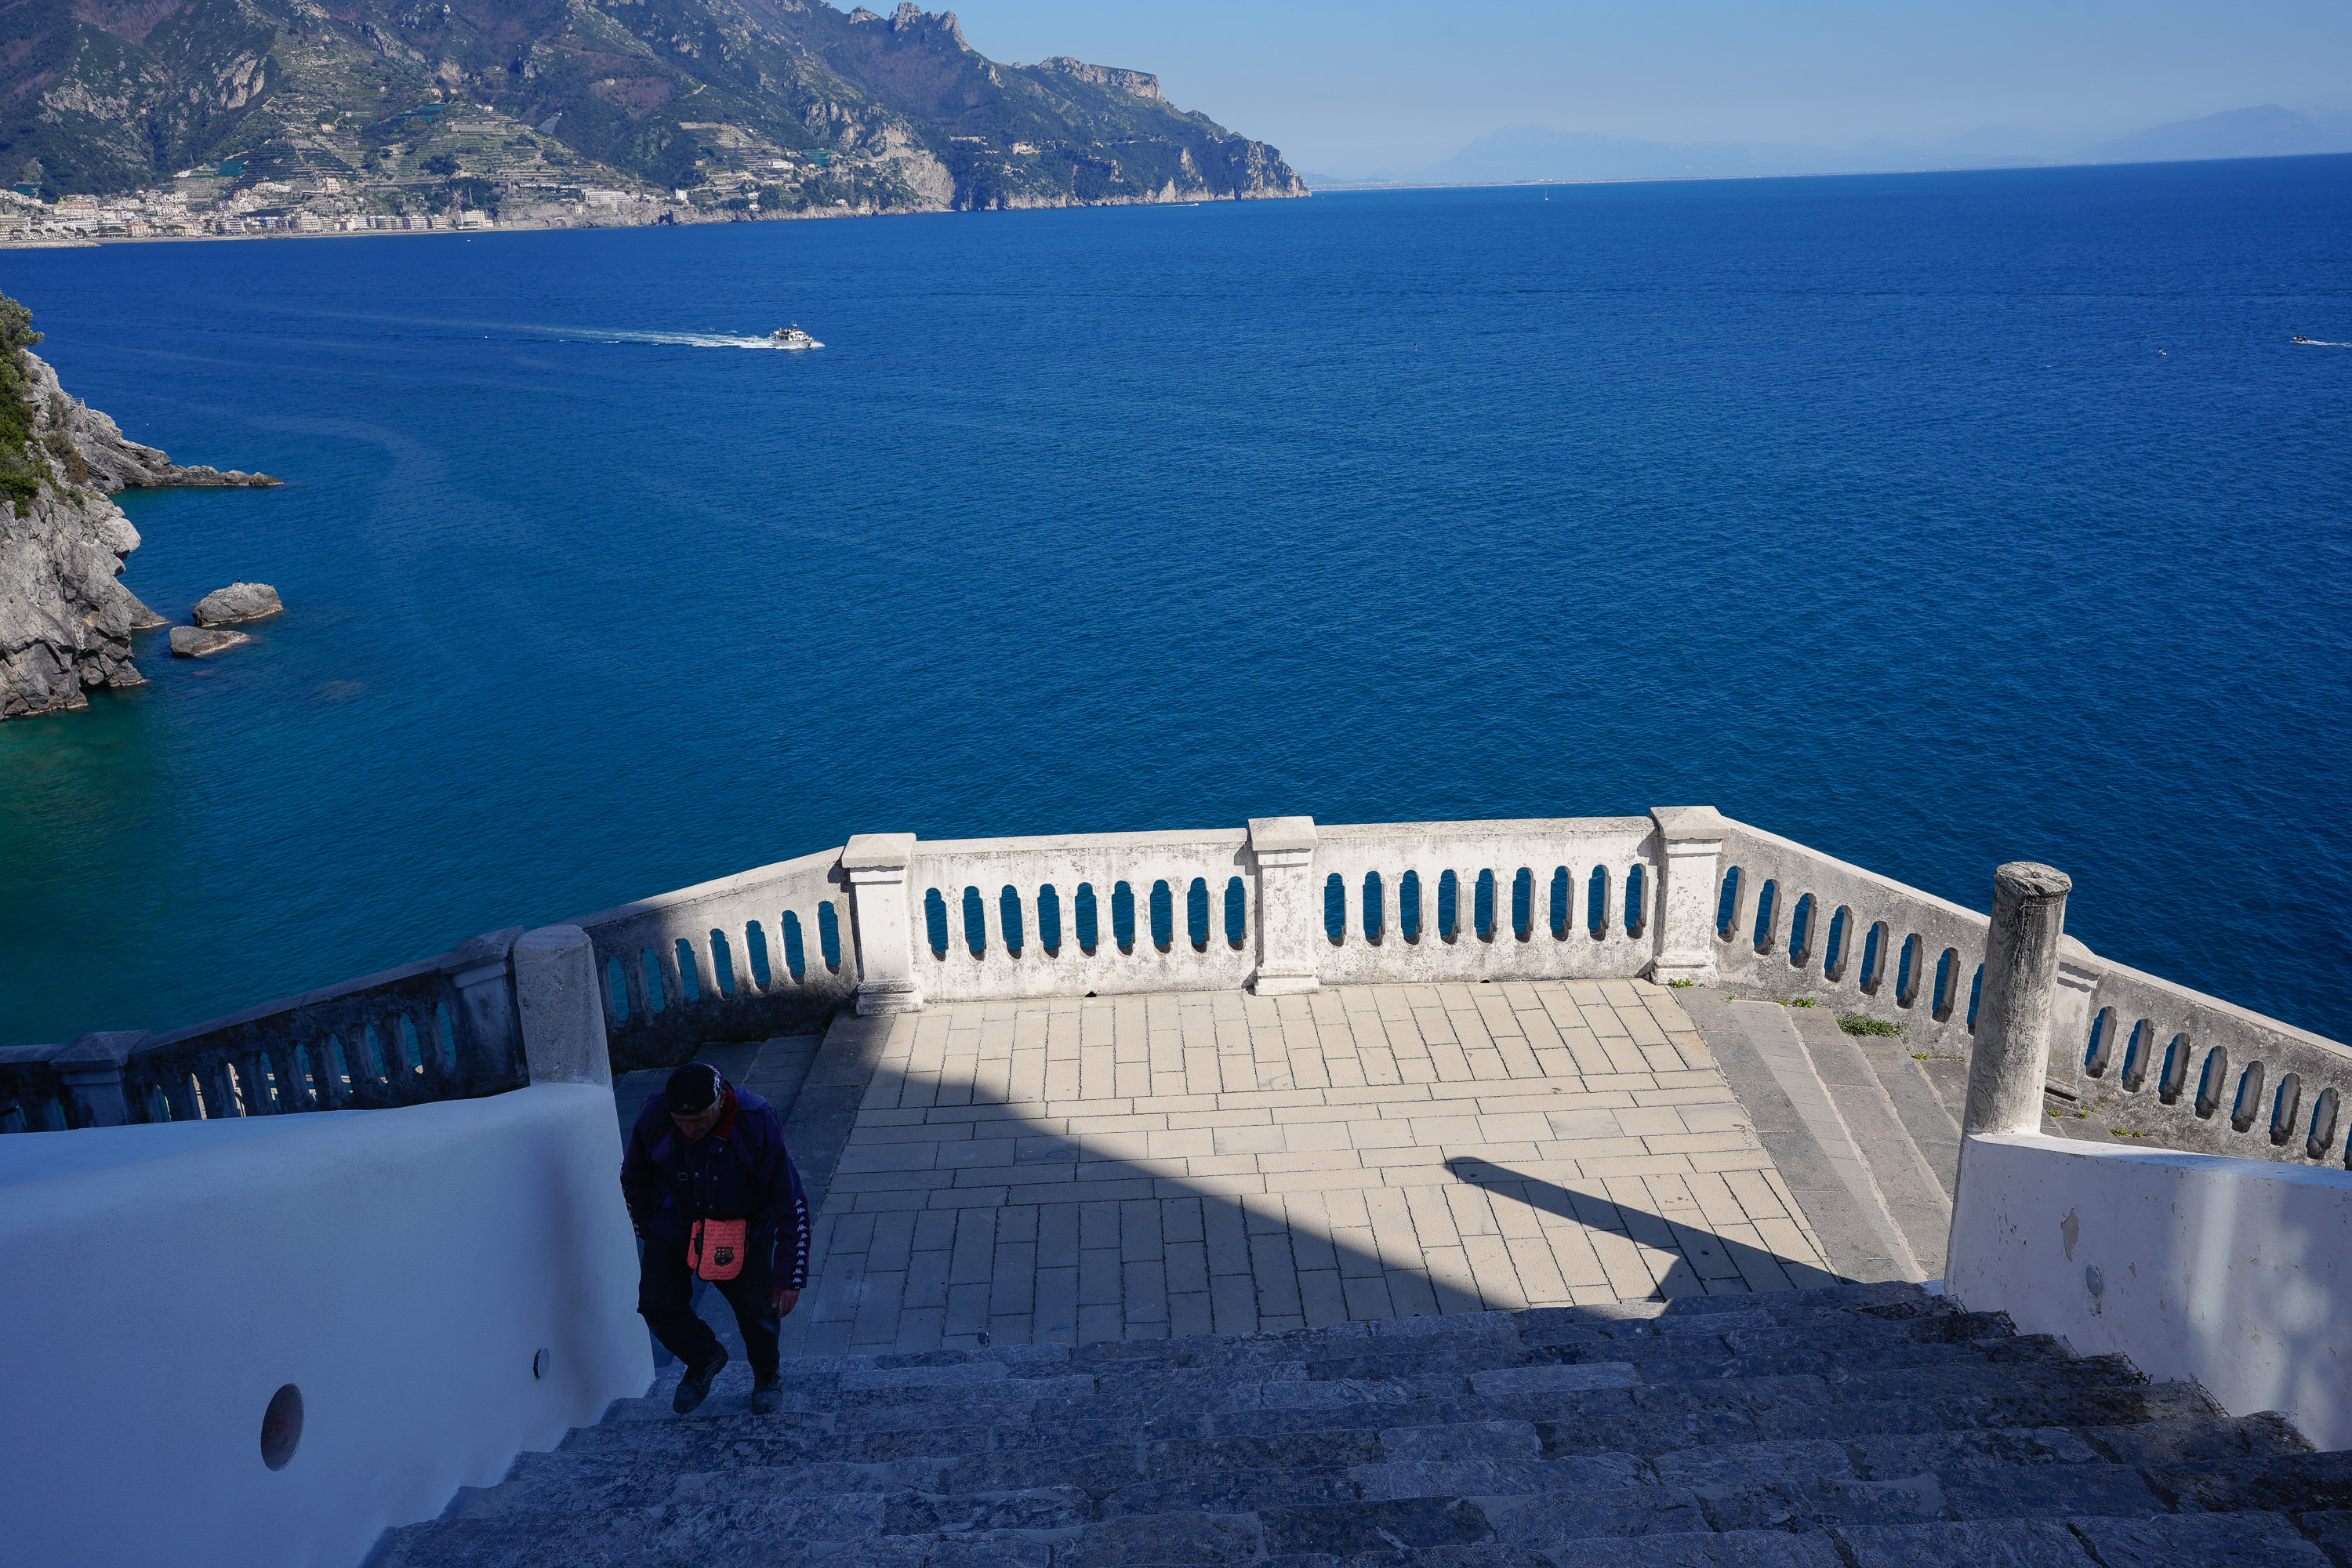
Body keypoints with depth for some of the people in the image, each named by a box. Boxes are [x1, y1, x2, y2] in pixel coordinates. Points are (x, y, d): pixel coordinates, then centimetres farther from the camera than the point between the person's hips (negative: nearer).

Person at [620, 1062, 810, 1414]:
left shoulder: (759, 1124, -32)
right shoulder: (653, 1118, -26)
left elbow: (791, 1202, -24)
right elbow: (633, 1180, -1)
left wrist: (790, 1277, -22)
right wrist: (648, 1232, 8)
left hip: (744, 1229, -2)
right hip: (675, 1224, 2)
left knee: (757, 1308, -1)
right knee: (656, 1304, -4)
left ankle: (766, 1375, 31)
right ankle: (704, 1359, 27)